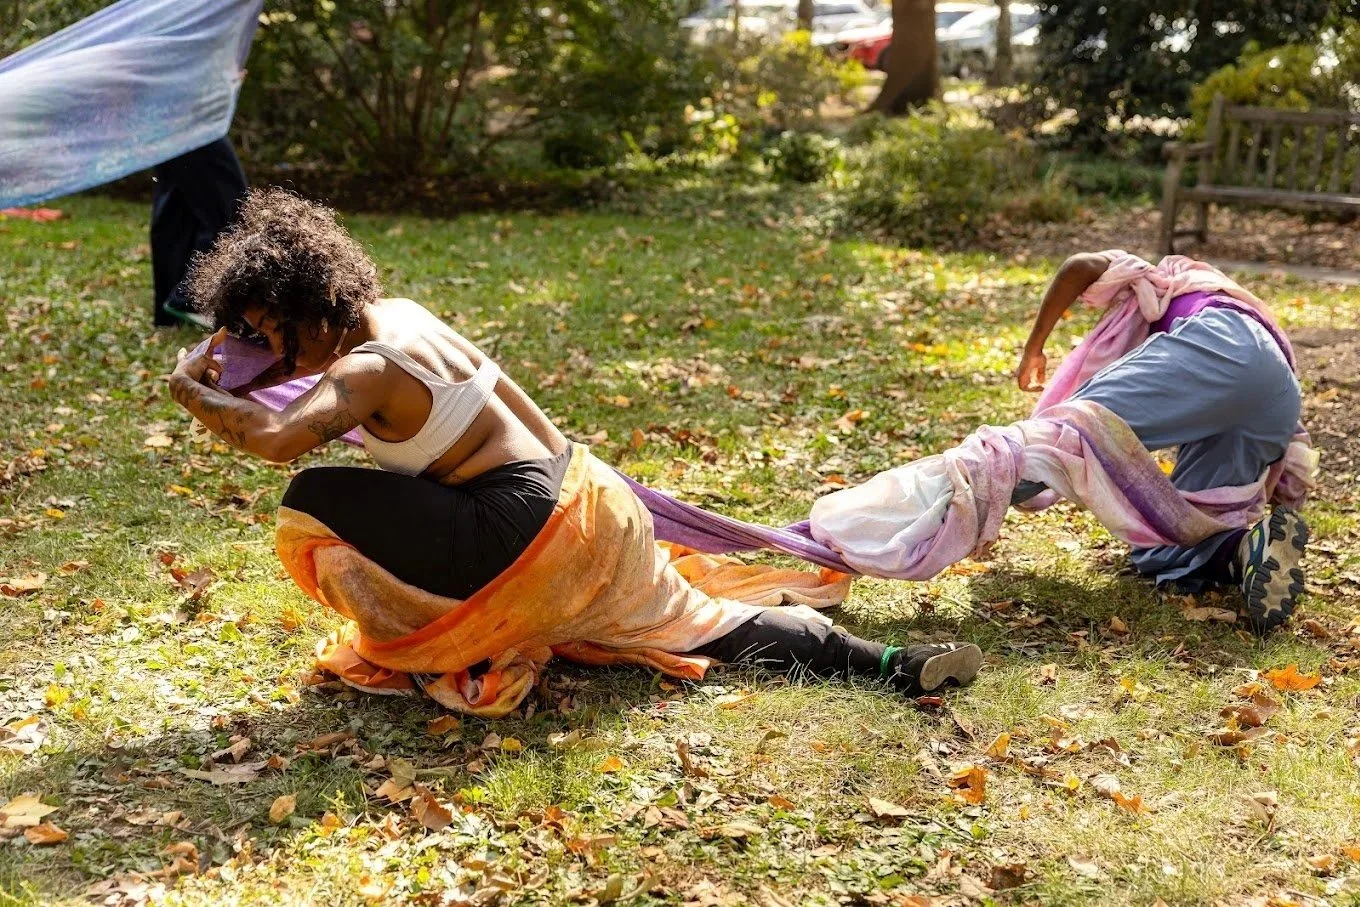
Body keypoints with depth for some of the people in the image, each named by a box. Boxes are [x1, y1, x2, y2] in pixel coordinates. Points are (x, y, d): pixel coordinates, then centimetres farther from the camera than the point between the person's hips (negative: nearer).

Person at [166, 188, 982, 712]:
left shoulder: (365, 370, -14)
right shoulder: (397, 312, 12)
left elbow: (278, 440, -32)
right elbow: (315, 377, 33)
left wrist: (197, 396, -14)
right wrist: (228, 374, 20)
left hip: (525, 537, -10)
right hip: (586, 505, 10)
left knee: (314, 502, -8)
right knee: (692, 621, 20)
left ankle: (439, 651, 4)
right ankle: (894, 665, 9)